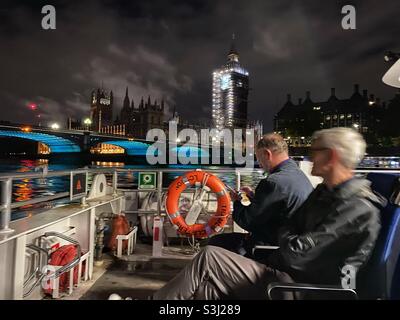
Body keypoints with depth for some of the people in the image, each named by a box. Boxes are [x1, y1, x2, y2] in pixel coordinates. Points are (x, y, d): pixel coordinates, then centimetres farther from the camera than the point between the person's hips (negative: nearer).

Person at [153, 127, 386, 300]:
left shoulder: (358, 208, -19)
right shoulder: (325, 192, 12)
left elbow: (296, 253, -22)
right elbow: (292, 229, 15)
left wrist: (286, 237, -2)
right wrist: (289, 239, -6)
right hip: (286, 273, 8)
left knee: (209, 258, -14)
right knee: (208, 289, -6)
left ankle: (157, 300, 3)